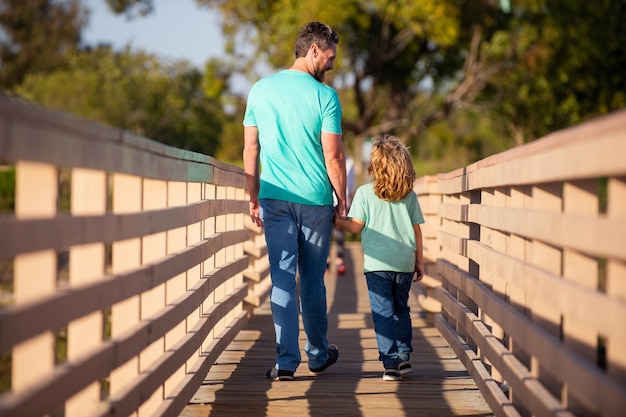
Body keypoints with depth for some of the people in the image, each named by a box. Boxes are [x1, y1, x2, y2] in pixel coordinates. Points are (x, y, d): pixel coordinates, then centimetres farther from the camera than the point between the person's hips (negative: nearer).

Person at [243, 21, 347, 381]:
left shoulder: (260, 90, 4)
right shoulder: (325, 96, -8)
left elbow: (250, 148, 6)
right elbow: (334, 156, -9)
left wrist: (254, 198, 12)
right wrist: (342, 201, 2)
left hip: (275, 200, 2)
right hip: (315, 201, -2)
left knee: (282, 278, 3)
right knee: (313, 280, 10)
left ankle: (287, 361, -1)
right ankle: (319, 355, 24)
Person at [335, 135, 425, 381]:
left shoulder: (365, 193, -5)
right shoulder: (409, 195, 4)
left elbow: (356, 226, -3)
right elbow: (416, 230, 7)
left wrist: (336, 221, 12)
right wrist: (419, 262, 15)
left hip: (377, 262, -3)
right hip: (405, 262, 3)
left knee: (383, 313, -2)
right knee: (401, 308, 19)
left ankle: (391, 363, -8)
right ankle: (404, 357, 20)